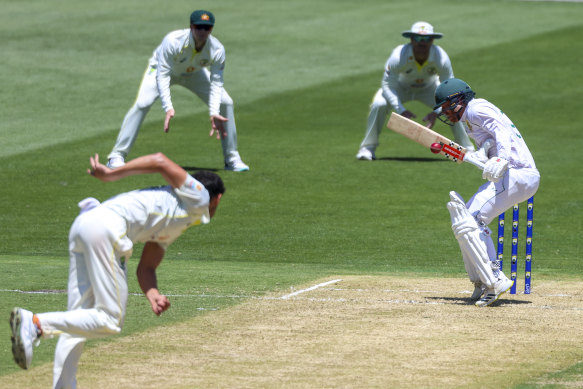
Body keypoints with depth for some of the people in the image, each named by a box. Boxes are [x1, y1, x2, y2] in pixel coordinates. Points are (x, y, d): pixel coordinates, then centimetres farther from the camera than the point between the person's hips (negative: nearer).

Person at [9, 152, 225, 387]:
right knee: (110, 321, -10)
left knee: (78, 321, 10)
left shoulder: (169, 230, 35)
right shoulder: (198, 196, 11)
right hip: (106, 226, -9)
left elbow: (145, 267, 27)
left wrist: (154, 296, 7)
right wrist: (111, 175, -5)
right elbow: (160, 162, 0)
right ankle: (35, 323, -22)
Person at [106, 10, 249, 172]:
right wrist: (168, 108, -50)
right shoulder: (173, 41, -40)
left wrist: (214, 113, -40)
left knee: (225, 103, -7)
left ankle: (232, 159, 7)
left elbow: (216, 83, -25)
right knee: (142, 104, -26)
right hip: (161, 68, -4)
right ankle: (116, 157, -18)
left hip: (193, 73, 4)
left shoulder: (217, 49, -29)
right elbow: (162, 75, -39)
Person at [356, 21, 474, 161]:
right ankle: (368, 148, -11)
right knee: (379, 104, -29)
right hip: (400, 86, -1)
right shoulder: (398, 56, -36)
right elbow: (387, 86, -29)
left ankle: (467, 150, 1)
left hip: (429, 87, 1)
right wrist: (401, 111, -42)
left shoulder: (441, 58, -32)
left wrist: (436, 113, -38)